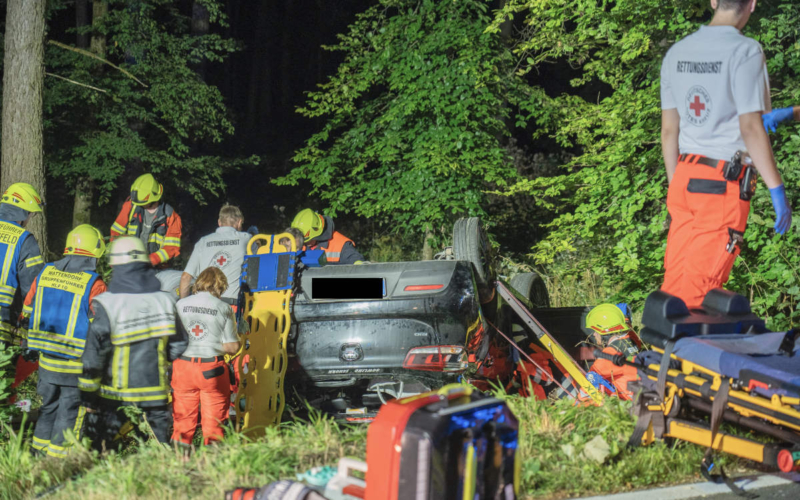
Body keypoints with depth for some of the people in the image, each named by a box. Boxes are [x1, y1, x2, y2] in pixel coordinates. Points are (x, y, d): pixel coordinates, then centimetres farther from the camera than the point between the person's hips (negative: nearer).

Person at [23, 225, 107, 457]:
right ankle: (59, 457, 10)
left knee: (48, 406, 20)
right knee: (70, 411, 6)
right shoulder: (94, 284, -16)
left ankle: (39, 450, 26)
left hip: (46, 359, 5)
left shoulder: (45, 274, 1)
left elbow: (28, 311, 10)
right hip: (77, 366, -5)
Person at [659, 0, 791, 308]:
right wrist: (777, 190, -9)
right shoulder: (745, 52, -9)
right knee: (701, 287, -3)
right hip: (725, 184, -6)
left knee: (675, 279, 9)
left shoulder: (677, 52, 11)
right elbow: (750, 128, -13)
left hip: (684, 177, 6)